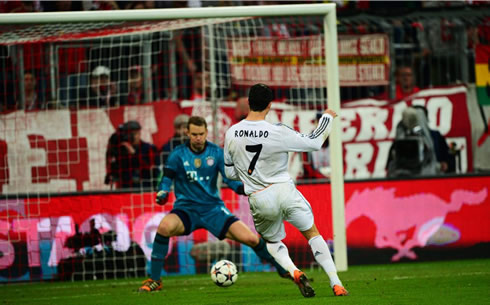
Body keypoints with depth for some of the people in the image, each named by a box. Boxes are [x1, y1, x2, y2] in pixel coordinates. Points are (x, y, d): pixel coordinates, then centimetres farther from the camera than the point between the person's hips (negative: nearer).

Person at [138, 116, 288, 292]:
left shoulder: (216, 152, 2)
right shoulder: (178, 155, -3)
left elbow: (229, 179, 0)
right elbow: (166, 180, -4)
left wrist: (244, 188, -20)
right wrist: (161, 194, -26)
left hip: (213, 208, 2)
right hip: (186, 209, -2)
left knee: (251, 239, -11)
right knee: (165, 226, -36)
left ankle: (283, 270, 17)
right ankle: (154, 280, -24)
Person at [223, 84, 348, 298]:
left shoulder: (231, 134, -5)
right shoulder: (277, 133, -16)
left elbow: (229, 172, 6)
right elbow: (314, 143, -5)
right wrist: (327, 117, 10)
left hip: (259, 200, 2)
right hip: (284, 191, -2)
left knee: (272, 242, 26)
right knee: (313, 234, 15)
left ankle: (294, 272, -2)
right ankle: (336, 283, 7)